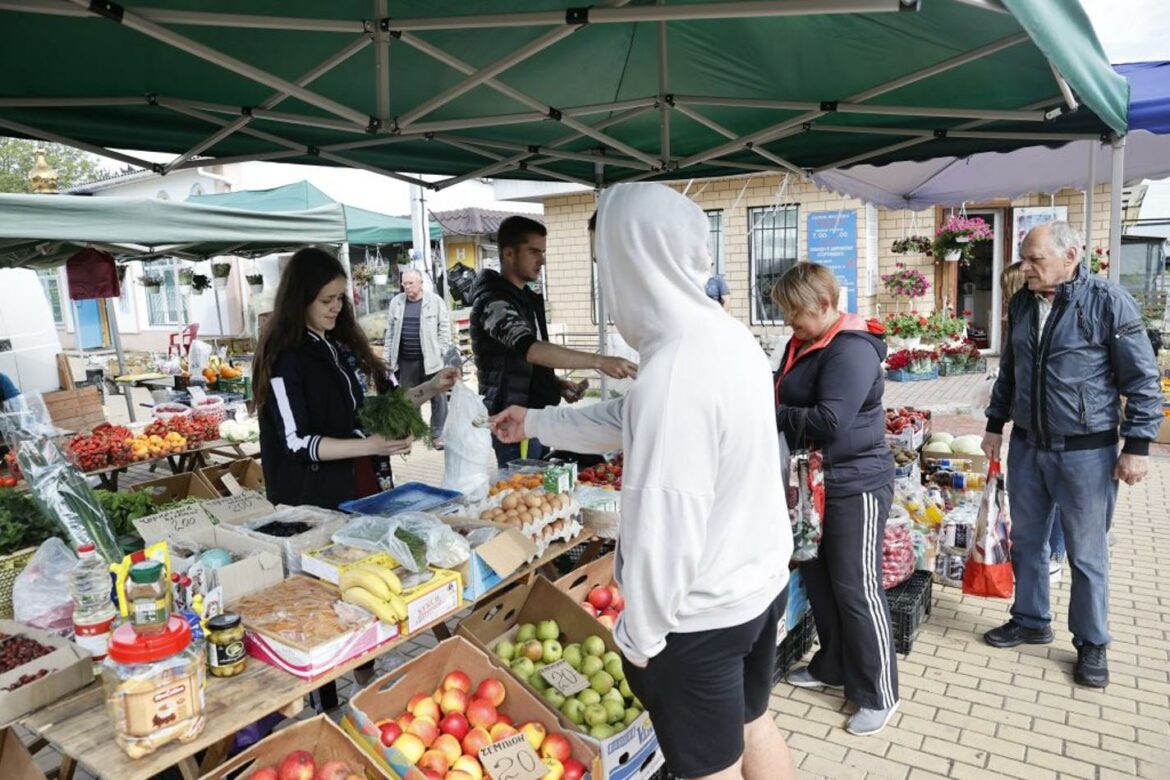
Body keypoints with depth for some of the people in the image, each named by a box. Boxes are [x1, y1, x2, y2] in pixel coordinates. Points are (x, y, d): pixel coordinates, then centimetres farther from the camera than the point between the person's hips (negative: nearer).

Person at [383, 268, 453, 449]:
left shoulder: (435, 301, -3)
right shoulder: (396, 302, 8)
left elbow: (444, 328, -2)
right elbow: (390, 331, 12)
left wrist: (443, 353, -7)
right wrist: (387, 357, 9)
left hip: (431, 359, -3)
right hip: (405, 360, 3)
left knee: (438, 397, 2)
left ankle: (438, 434, 13)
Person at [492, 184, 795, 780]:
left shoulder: (671, 375, -31)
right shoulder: (730, 336, 1)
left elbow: (663, 527, -27)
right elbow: (628, 420, 13)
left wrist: (640, 633, -11)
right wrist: (536, 422, 22)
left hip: (700, 613, -8)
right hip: (763, 581, 8)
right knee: (754, 727, 28)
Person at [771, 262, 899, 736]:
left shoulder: (852, 350, -20)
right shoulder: (801, 344, 8)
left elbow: (829, 421, -28)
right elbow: (787, 400, 16)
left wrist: (770, 415, -20)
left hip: (855, 484, -9)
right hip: (815, 481, 9)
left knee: (856, 588, 0)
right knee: (817, 577, 18)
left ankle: (880, 694, 18)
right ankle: (832, 666, 37)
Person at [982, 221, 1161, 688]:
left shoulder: (1108, 301, -12)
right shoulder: (1021, 304, 5)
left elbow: (1142, 380, -9)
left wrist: (1137, 445, -12)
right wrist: (995, 425, 16)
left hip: (1086, 451, -5)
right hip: (1027, 447, 5)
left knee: (1086, 554, 7)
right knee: (1026, 542, 16)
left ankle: (1092, 644, 24)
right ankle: (1030, 621, 34)